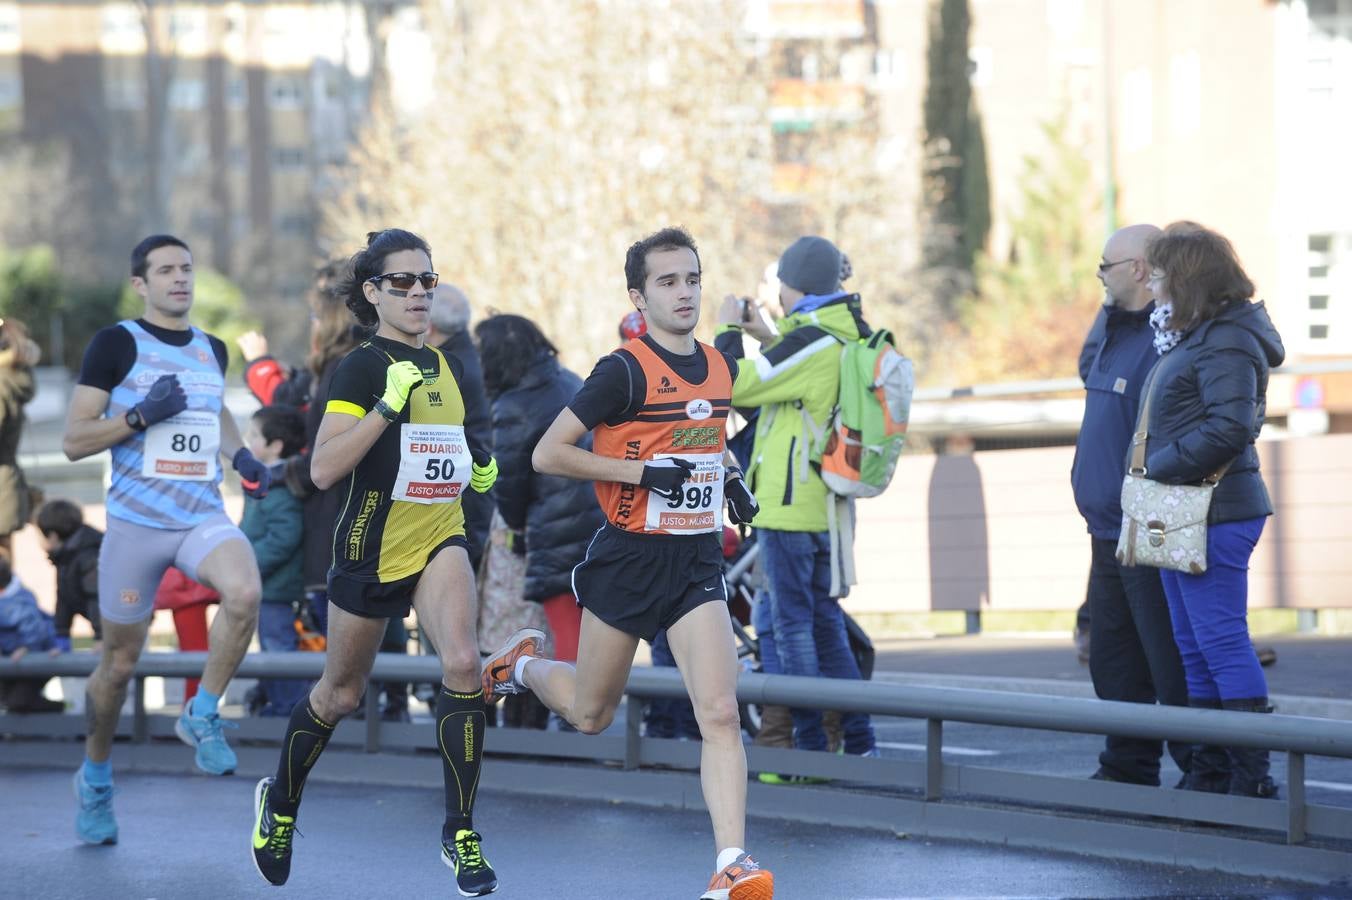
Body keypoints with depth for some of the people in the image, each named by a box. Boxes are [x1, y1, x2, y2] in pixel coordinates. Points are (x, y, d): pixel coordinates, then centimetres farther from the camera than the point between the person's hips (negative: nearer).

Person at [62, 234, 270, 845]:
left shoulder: (212, 349, 10)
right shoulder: (117, 344, -6)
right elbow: (73, 441, -8)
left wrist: (239, 456, 12)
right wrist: (140, 415, -21)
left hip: (204, 518, 3)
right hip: (135, 522, -3)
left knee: (244, 593, -29)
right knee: (119, 662, 7)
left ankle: (201, 717, -8)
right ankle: (95, 781, 31)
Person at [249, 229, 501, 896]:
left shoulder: (446, 368, 9)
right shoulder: (363, 367, -11)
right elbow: (323, 469, -21)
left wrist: (478, 467, 7)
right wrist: (388, 405, -28)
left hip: (439, 540, 4)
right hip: (371, 546, -4)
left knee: (462, 662, -21)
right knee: (342, 692, 11)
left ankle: (460, 833, -12)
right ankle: (280, 802, 39)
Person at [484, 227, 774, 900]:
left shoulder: (718, 366, 7)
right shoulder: (626, 370, -14)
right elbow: (547, 454, -16)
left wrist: (730, 484, 8)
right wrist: (643, 473, -21)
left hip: (698, 563, 4)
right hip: (629, 559, -4)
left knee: (720, 713, -13)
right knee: (590, 715, 14)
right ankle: (523, 665, 47)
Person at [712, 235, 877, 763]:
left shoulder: (811, 342, -17)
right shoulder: (846, 339, 12)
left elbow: (735, 384, -14)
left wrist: (728, 332, 1)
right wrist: (766, 338, 23)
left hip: (790, 503, -9)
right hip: (823, 505, 9)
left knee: (792, 625, -4)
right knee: (825, 623, 13)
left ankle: (810, 744, -3)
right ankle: (858, 743, 13)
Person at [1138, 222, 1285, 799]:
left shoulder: (1226, 342, -15)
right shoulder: (1189, 336, 15)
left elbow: (1228, 429, -25)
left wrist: (1159, 466, -18)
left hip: (1214, 513, -10)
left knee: (1221, 641, -10)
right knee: (1194, 649, 13)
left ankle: (1253, 774, -8)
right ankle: (1210, 772, 19)